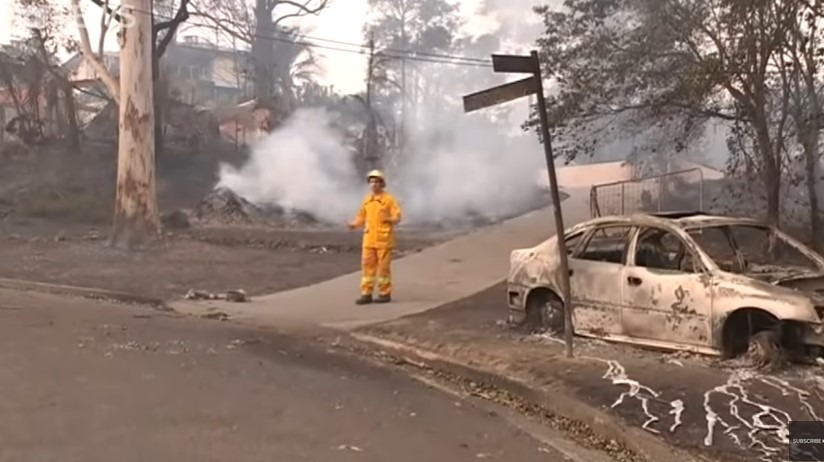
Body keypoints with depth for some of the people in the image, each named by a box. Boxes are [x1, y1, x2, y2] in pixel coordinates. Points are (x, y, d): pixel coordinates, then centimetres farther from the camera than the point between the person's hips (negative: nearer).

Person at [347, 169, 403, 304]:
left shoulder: (388, 199, -4)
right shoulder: (366, 200, 13)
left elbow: (397, 217, -7)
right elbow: (362, 217, 17)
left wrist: (388, 219, -27)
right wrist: (355, 224, -1)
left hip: (384, 239, -5)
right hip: (369, 239, 5)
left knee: (383, 267, 0)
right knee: (367, 266, 4)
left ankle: (385, 294, 9)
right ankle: (366, 294, 8)